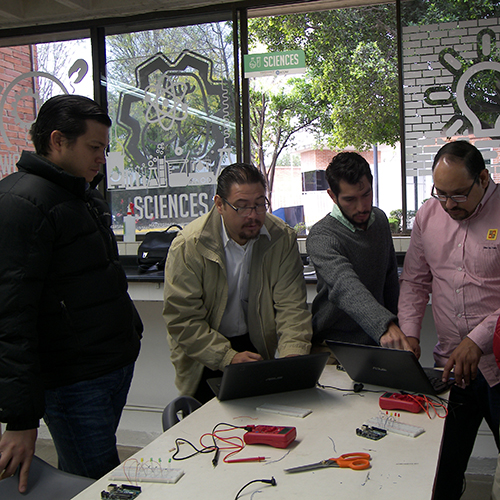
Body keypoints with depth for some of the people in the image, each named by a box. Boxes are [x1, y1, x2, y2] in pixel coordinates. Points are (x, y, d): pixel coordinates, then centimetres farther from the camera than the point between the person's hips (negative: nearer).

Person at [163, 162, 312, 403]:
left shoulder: (283, 238, -7)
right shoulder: (188, 245, -15)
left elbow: (291, 306, -10)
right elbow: (182, 319, -16)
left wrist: (293, 356, -27)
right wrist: (228, 357, -27)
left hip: (259, 348, 2)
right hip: (205, 363, -2)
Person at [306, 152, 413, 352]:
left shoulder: (379, 218, 6)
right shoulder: (321, 237, -17)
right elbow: (346, 287, -34)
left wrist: (396, 326, 15)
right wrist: (385, 326, -47)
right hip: (334, 345, -4)